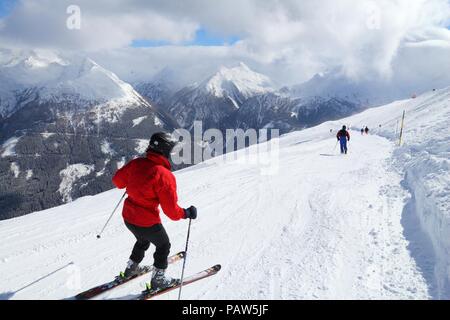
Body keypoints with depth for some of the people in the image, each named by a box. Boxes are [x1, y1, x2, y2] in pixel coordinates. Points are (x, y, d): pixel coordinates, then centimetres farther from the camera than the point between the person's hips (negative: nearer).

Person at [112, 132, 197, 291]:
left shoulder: (136, 163, -8)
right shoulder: (165, 176, -26)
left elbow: (117, 180, 8)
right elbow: (171, 210, -21)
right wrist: (187, 213, -4)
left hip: (128, 217, 7)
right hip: (147, 223, -6)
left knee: (143, 241, 34)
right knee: (163, 246, 21)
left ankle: (131, 268, 52)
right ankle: (158, 280, 33)